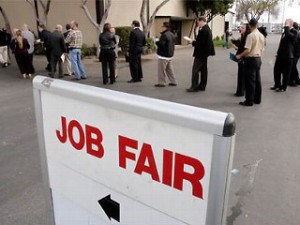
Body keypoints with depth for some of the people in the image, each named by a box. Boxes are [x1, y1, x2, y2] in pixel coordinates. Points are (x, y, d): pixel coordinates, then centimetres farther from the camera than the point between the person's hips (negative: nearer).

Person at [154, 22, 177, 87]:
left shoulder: (164, 35, -19)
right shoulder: (172, 34, 12)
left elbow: (161, 44, -25)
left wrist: (156, 42, -6)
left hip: (164, 55, -10)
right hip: (170, 55, 10)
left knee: (161, 69, -1)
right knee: (169, 69, 15)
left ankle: (161, 82, 3)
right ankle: (173, 81, 18)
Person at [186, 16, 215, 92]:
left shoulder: (203, 30, -19)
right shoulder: (208, 29, 14)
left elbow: (201, 42, -24)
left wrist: (192, 42, -11)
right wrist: (194, 42, 10)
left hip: (200, 53, -11)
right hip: (205, 52, 11)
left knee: (195, 70, -6)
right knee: (203, 70, 12)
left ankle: (194, 87, -4)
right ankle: (202, 86, 18)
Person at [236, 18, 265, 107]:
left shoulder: (250, 35, -15)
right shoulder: (261, 36, 9)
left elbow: (248, 50, -21)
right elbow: (262, 49, 14)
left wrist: (240, 55, -8)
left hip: (251, 59, -8)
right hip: (258, 59, 8)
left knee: (250, 81, -2)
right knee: (257, 80, 14)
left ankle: (249, 101, 3)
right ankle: (257, 99, 22)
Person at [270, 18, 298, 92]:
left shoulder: (294, 32, -9)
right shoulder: (285, 31, 16)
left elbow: (288, 35, -31)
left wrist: (287, 27, -19)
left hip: (288, 56, -8)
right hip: (281, 55, 8)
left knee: (286, 72, 2)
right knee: (276, 70, 10)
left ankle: (283, 87, 11)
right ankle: (277, 85, 23)